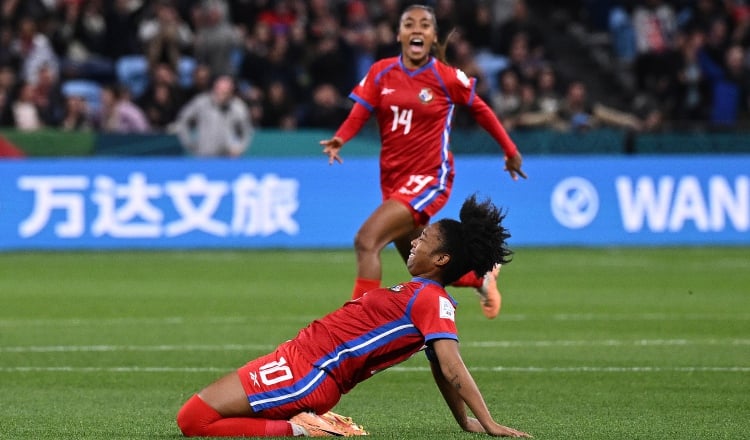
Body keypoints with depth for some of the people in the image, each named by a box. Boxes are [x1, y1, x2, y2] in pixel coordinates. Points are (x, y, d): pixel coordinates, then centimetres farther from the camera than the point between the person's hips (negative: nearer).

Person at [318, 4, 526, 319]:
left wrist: (510, 150, 12)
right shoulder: (381, 72, 1)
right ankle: (481, 278, 46)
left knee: (366, 241, -25)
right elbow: (360, 112, -3)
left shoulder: (447, 78, -8)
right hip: (392, 180, 5)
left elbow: (480, 110, 6)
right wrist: (339, 139, -24)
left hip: (429, 178, -5)